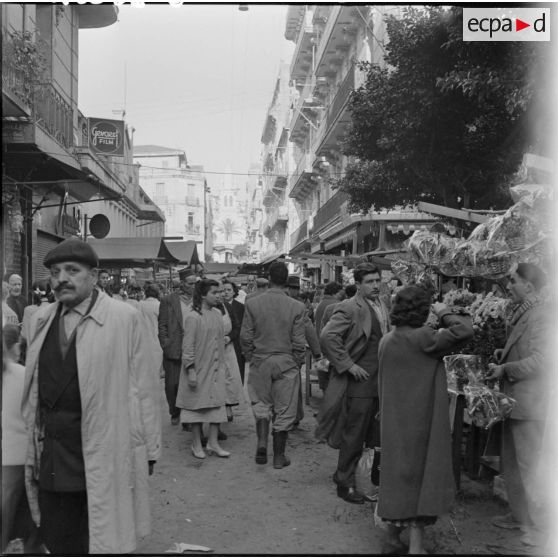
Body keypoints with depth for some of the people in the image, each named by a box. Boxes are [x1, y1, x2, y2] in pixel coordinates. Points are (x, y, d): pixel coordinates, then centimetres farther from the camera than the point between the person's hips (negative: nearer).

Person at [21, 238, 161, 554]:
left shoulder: (125, 318, -8)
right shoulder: (41, 320, 9)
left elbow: (143, 388, -6)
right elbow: (33, 389, 11)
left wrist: (148, 450, -5)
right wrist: (33, 446, 10)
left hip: (104, 460, -5)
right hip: (50, 459, 5)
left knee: (105, 544, 6)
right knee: (59, 544, 16)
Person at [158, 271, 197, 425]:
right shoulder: (168, 301, 3)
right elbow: (162, 326, 3)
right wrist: (166, 346, -5)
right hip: (174, 350, -1)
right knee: (171, 384, 4)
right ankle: (175, 413, 23)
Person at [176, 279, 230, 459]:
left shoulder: (217, 314, 7)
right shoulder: (193, 317, -13)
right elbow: (188, 346, -13)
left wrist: (222, 366, 14)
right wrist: (191, 370, -16)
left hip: (216, 369, 6)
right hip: (199, 370, -6)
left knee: (217, 404, 6)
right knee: (197, 405, 4)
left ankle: (213, 442, 15)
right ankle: (197, 445, 16)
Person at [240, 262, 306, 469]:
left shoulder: (252, 303, -7)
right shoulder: (297, 307, -10)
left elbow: (245, 337, -3)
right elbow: (299, 342, -8)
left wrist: (251, 358, 12)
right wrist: (297, 363, 8)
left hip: (260, 362, 1)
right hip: (287, 364, -1)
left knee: (261, 404, 19)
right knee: (284, 410, 10)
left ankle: (262, 441, 0)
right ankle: (278, 456, 18)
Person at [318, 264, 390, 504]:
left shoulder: (383, 307, 14)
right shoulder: (349, 308, -13)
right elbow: (327, 336, -23)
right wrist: (348, 365, -20)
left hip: (382, 383, 8)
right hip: (361, 382, -8)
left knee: (377, 438, 14)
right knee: (354, 437, 1)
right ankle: (345, 484, 15)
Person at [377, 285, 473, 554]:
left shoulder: (386, 341, 3)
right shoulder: (423, 338, -18)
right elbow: (464, 331, -25)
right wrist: (444, 314, -8)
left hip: (393, 421, 6)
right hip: (421, 420, -6)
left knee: (396, 473, 16)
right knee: (422, 475, 3)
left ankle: (393, 537, 25)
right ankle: (416, 545, 6)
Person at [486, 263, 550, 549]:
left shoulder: (540, 316, -19)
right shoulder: (521, 313, 12)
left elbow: (538, 360, -26)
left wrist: (505, 370, -17)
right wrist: (505, 354, 6)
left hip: (530, 404, -10)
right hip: (514, 401, 10)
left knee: (528, 468, 0)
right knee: (511, 464, 19)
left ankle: (538, 526, 13)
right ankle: (519, 515, 33)